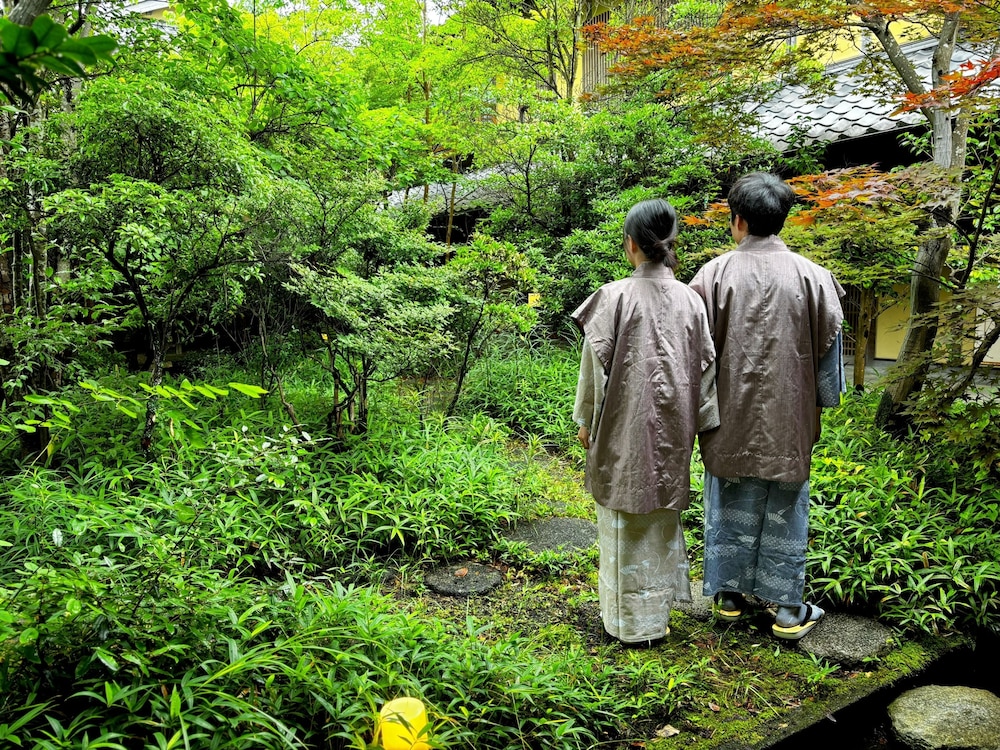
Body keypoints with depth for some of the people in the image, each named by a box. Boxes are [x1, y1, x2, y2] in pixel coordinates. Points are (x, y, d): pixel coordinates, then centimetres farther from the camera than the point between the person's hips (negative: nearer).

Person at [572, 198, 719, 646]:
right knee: (662, 514, 18)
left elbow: (596, 363, -10)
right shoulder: (690, 300, -1)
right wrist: (695, 423, 14)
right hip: (672, 427, 4)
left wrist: (586, 422, 1)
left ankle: (632, 620, 19)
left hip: (625, 426, -4)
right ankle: (659, 608, 31)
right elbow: (705, 366, 4)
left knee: (627, 517, 7)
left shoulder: (614, 297, -14)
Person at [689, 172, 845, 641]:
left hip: (731, 418, 0)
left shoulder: (715, 275, -9)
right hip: (789, 421, 1)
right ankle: (789, 610, 21)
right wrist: (822, 407, 15)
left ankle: (730, 595, 26)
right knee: (786, 512, 11)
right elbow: (828, 351, 1)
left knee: (730, 507, 13)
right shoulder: (812, 277, -6)